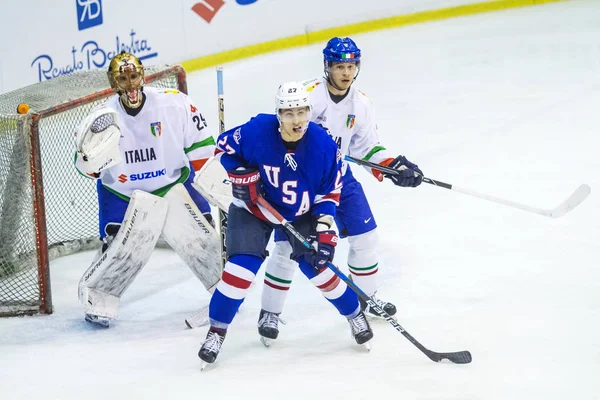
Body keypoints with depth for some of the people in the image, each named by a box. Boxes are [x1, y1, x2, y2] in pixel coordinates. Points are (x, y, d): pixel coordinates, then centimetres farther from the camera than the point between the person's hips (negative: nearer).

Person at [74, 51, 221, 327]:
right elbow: (89, 169, -7)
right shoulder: (103, 118, -12)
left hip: (175, 186, 1)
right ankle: (96, 299, 12)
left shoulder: (174, 104, -13)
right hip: (125, 195, -1)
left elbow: (200, 142, -2)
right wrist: (91, 151, -28)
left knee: (201, 239, 1)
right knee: (122, 250, -10)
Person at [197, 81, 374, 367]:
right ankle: (216, 331, 0)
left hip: (301, 213, 1)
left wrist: (324, 231, -17)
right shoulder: (257, 131, -27)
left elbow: (329, 192, -11)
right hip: (254, 207, -1)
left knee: (317, 266, -4)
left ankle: (354, 314, 23)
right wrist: (241, 176, -17)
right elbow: (226, 145, -7)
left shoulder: (323, 145, -21)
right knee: (242, 266, -15)